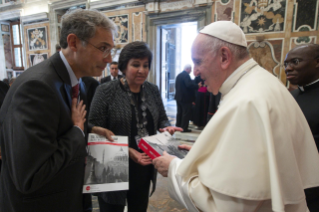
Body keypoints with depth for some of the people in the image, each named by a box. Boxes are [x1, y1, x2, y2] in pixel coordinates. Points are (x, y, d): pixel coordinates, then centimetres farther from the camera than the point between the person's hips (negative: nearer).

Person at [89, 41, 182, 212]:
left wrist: (166, 128, -13)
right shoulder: (105, 91, -13)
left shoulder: (153, 90, 2)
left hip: (144, 169, 5)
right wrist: (127, 150, -25)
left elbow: (162, 119, 11)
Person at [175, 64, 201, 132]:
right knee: (186, 113, -1)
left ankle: (178, 126, 25)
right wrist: (198, 86, -14)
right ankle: (184, 128, 2)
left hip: (179, 97, 9)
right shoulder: (186, 75, -17)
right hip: (185, 98, -9)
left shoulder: (179, 75, 12)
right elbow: (189, 85, -27)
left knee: (180, 112, 17)